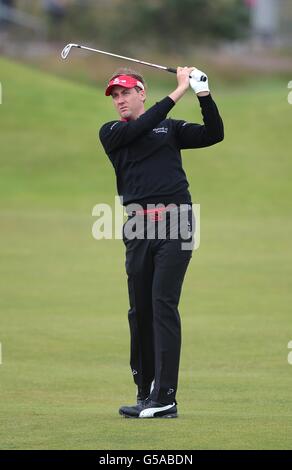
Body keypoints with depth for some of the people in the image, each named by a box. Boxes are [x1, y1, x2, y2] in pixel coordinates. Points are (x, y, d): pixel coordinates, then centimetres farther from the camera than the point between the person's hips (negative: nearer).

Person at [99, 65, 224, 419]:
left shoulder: (172, 128, 16)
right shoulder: (111, 133, 15)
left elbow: (214, 134, 6)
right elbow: (139, 128, -5)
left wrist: (203, 94, -6)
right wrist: (178, 92, -7)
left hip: (174, 224, -2)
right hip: (138, 229, 2)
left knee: (163, 304, -12)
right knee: (139, 310, 3)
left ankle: (164, 398, -17)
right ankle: (145, 392, 12)